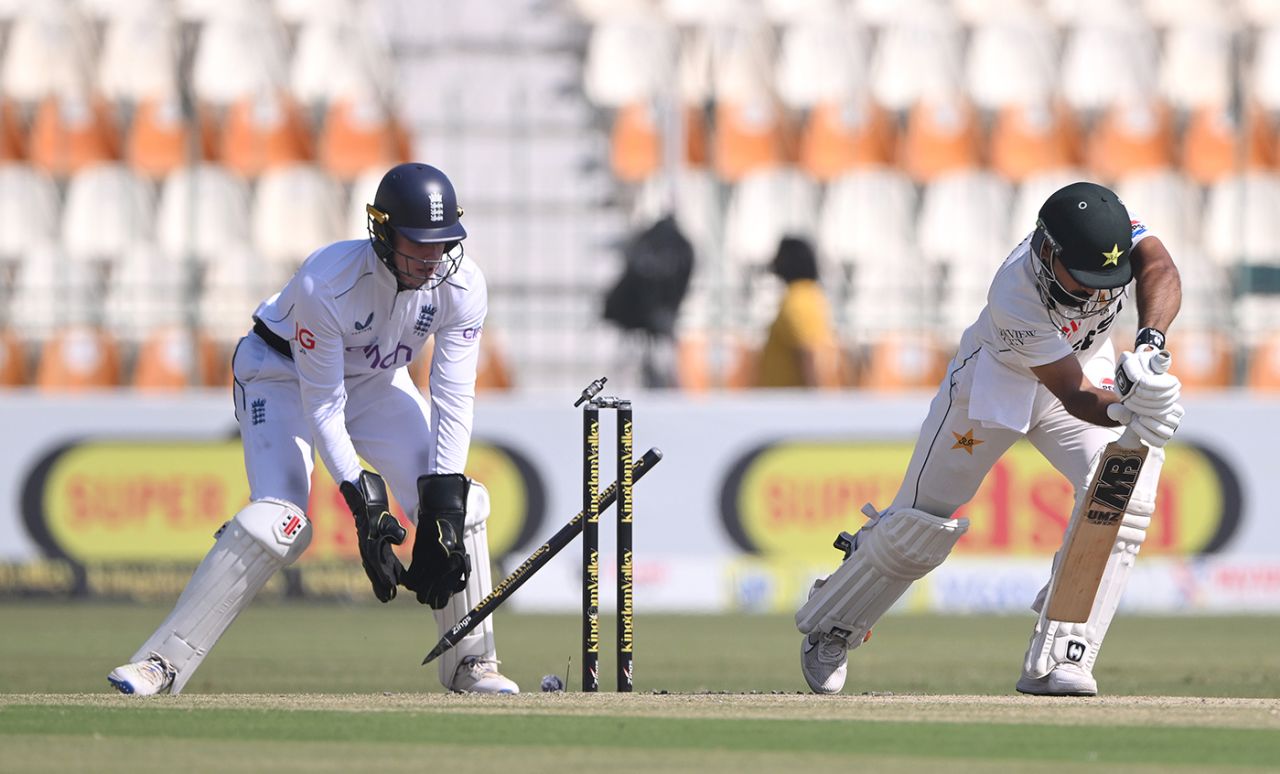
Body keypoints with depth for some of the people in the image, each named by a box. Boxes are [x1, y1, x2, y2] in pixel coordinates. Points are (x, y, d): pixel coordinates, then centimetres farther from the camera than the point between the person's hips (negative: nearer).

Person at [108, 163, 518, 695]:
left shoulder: (462, 285, -24)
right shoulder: (326, 283, -36)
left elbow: (453, 398, -21)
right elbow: (322, 407, -30)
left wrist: (442, 505, -28)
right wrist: (363, 502, -34)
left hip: (375, 381, 5)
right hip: (285, 372, -5)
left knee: (461, 505, -11)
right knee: (278, 520, -24)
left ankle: (471, 663, 3)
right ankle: (163, 664, -21)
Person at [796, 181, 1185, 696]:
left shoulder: (1112, 228, -30)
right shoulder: (1014, 300, -40)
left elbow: (1161, 272, -43)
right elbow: (1074, 395, -40)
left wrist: (1149, 343, -62)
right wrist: (1127, 412, -61)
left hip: (1086, 363, 4)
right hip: (994, 382, -4)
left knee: (1123, 495, -21)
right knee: (921, 526, 2)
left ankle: (1055, 663, -16)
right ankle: (830, 628, 30)